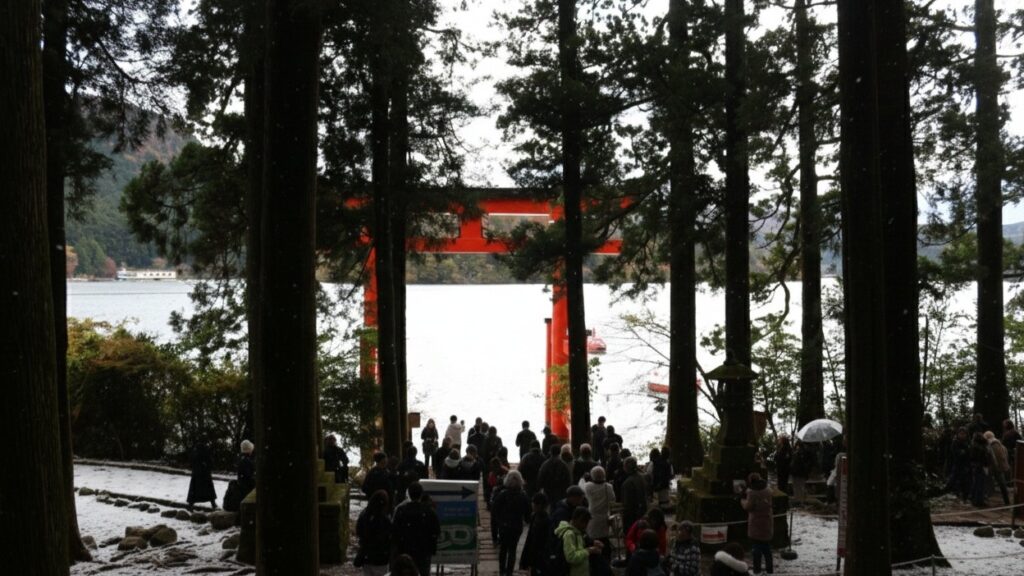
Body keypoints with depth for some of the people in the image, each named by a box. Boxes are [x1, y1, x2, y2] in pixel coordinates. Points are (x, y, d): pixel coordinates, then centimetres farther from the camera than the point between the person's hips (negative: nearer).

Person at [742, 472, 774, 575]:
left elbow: (748, 506, -16)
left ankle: (757, 569, 1)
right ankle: (770, 569, 20)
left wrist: (743, 501, 5)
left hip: (756, 524, -6)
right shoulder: (768, 491, 4)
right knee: (767, 547, 16)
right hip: (767, 524, 6)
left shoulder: (752, 492, -17)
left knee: (756, 547, 2)